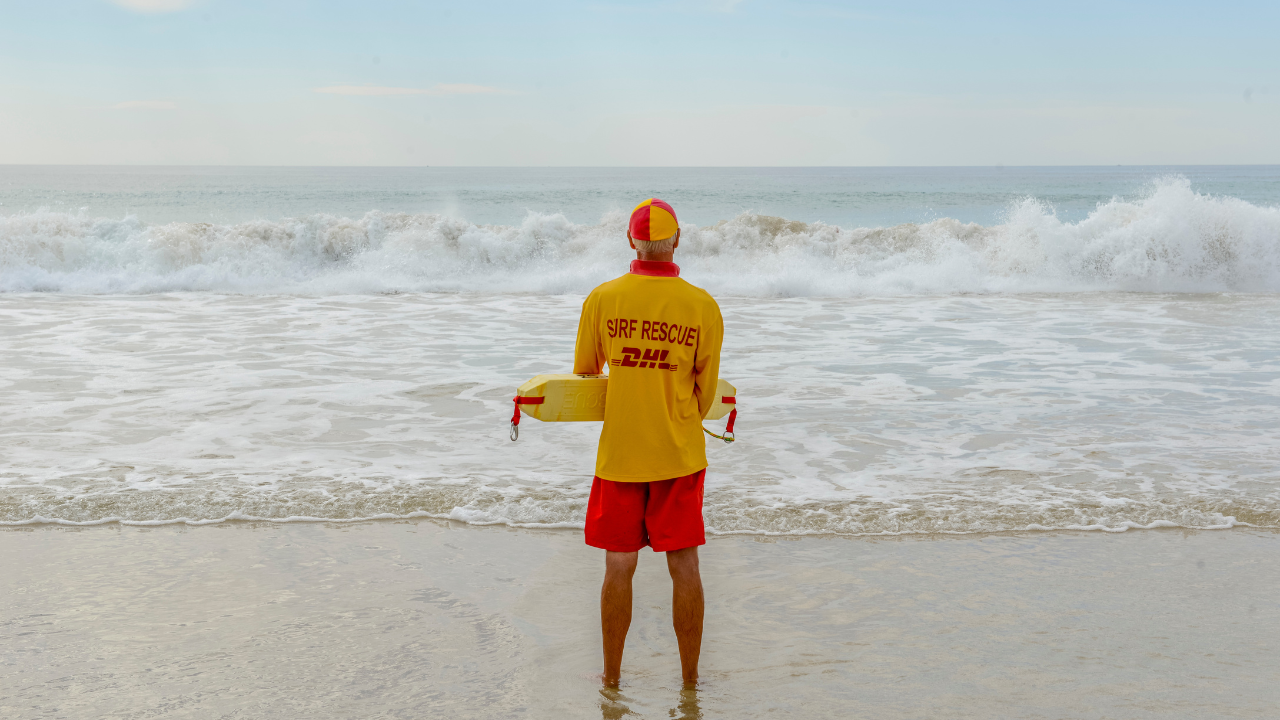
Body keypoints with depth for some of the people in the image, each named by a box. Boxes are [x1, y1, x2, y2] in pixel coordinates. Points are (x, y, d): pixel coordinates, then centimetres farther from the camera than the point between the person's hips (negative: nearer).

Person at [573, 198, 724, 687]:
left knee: (619, 568, 10)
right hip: (681, 455, 0)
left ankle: (612, 679, 21)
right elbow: (706, 390, 3)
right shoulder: (702, 306, -7)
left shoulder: (602, 299, -8)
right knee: (684, 568, 9)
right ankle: (690, 680, 19)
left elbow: (584, 371, 7)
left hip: (619, 455, 0)